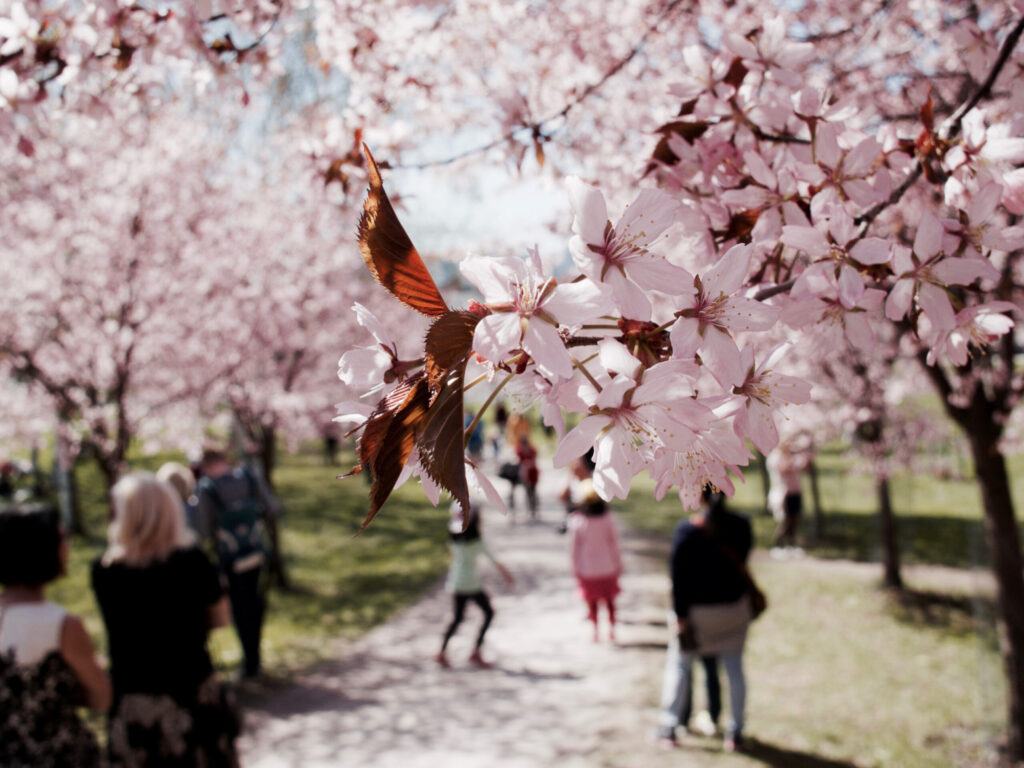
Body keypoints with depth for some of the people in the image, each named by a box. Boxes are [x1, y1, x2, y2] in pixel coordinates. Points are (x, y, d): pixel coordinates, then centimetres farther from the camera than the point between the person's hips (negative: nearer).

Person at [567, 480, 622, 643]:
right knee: (609, 599, 18)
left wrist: (575, 569, 2)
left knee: (591, 602, 15)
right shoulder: (608, 517, -15)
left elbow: (574, 547, -10)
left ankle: (595, 632, 22)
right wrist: (618, 566, 5)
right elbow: (614, 543, -6)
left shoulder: (576, 521, -18)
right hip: (607, 566, 1)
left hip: (587, 568, -1)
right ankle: (611, 629, 20)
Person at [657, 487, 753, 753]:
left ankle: (668, 727, 18)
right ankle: (735, 733, 18)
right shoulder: (741, 526, -8)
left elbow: (679, 577, -14)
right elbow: (741, 561, 7)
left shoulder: (686, 530, -16)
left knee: (679, 664, 14)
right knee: (734, 668, 12)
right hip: (734, 606, 2)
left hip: (698, 610, -2)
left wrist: (680, 617, -8)